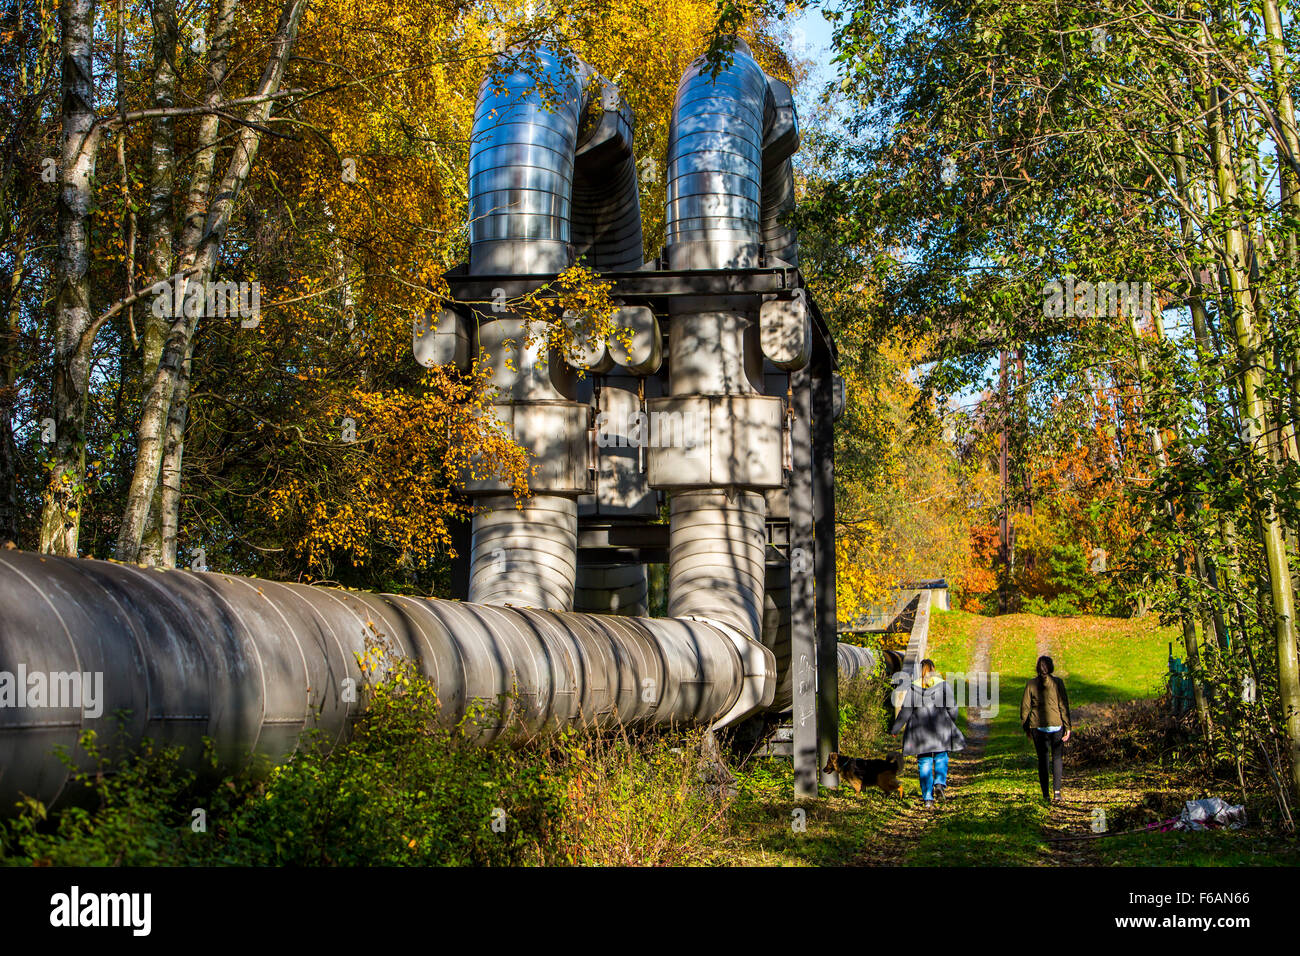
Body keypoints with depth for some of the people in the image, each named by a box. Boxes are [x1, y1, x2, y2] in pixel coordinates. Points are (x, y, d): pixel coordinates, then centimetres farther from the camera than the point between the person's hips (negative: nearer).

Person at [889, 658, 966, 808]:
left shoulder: (914, 687, -1)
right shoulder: (943, 685, -2)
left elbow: (905, 711, 0)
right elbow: (952, 708, -2)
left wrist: (895, 729, 9)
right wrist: (951, 723, 17)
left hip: (919, 731, 0)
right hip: (940, 729, 0)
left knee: (924, 762, 5)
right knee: (941, 757, 17)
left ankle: (927, 798, 2)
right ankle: (940, 783, -9)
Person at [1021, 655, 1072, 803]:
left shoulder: (1031, 684, 1)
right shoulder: (1057, 682, -5)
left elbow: (1025, 707, 3)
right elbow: (1063, 705, -7)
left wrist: (1025, 727, 13)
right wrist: (1067, 727, -3)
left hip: (1037, 726, 1)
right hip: (1056, 724, -1)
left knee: (1042, 759, 10)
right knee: (1057, 757, 10)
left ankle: (1045, 794, 9)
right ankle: (1057, 790, -6)